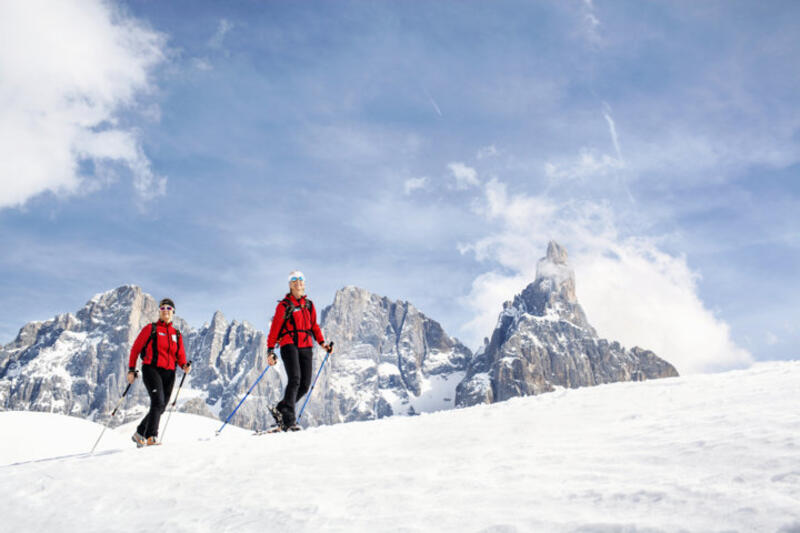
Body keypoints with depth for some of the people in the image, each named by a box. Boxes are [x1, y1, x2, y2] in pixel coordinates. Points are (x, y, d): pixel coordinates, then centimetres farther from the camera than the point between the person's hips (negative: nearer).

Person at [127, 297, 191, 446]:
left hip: (169, 373, 5)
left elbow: (180, 356, 15)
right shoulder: (150, 329, 5)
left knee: (160, 407, 8)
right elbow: (135, 349, 5)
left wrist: (185, 366, -7)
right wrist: (131, 370, -3)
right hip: (151, 369, -5)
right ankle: (151, 437, -22)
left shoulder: (176, 334, 17)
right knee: (158, 401, -23)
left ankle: (140, 434, 26)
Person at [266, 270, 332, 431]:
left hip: (306, 346, 5)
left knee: (305, 384, -2)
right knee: (294, 379, -21)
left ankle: (280, 409, 14)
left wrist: (322, 342, 10)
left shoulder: (309, 304, 19)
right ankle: (288, 420, -21)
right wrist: (270, 349, -5)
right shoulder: (284, 305, 4)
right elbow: (275, 328, 2)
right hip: (289, 344, -5)